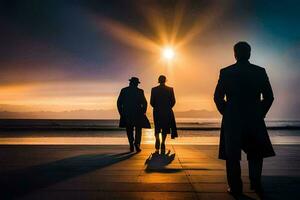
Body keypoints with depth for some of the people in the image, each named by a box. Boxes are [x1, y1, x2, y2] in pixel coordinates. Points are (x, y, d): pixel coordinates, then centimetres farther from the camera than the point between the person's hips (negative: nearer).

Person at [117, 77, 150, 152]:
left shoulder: (123, 90, 1)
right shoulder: (140, 91, -5)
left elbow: (119, 102, 1)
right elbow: (144, 103, -6)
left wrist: (121, 112, 9)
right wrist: (143, 112, 7)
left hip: (126, 114, 2)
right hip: (137, 113, -2)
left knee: (129, 130, 14)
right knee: (138, 129, 9)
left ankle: (131, 145, 12)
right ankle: (137, 143, -11)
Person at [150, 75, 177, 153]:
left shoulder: (154, 89, -5)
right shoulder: (170, 89, -5)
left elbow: (151, 102, -4)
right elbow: (173, 101, -3)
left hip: (157, 111, 0)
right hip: (167, 112, 0)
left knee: (157, 127, 15)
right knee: (165, 128, 13)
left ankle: (157, 140, -8)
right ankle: (163, 144, 11)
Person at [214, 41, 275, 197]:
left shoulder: (225, 72, -3)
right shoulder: (260, 71, 0)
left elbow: (218, 97, -3)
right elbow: (269, 97, 1)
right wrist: (259, 114, 12)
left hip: (232, 120, -1)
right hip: (255, 119, 2)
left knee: (232, 155, 9)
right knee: (255, 152, 20)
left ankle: (235, 187, 12)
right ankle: (255, 183, 13)